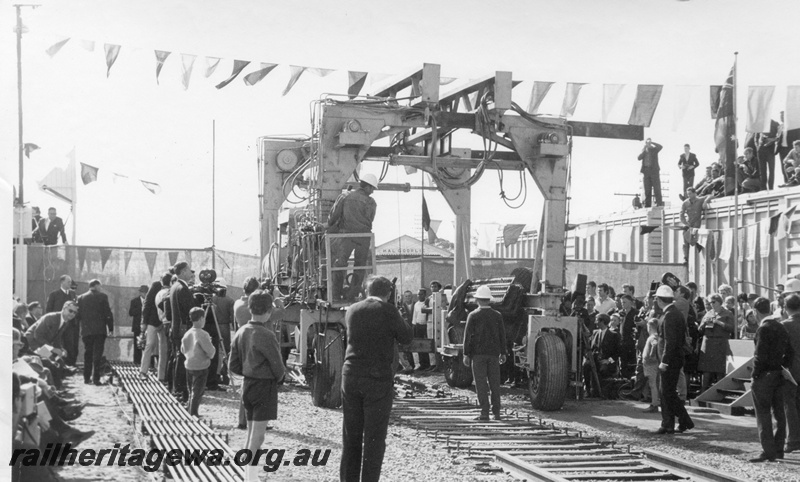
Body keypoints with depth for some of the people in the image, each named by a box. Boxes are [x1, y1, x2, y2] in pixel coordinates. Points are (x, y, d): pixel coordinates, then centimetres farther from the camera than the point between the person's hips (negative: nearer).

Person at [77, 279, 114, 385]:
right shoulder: (102, 296, -4)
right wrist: (110, 328, 1)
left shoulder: (81, 298, 5)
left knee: (87, 354, 14)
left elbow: (78, 315, 4)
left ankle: (87, 378, 16)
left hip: (86, 330, 3)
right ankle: (96, 378, -7)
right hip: (99, 330, -3)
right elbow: (108, 313, -6)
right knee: (97, 354, -2)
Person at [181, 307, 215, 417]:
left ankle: (190, 416, 23)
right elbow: (211, 353, -17)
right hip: (200, 368, -7)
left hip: (188, 366, 7)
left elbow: (183, 350, 15)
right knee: (196, 394, 0)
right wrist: (211, 346, 2)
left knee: (192, 393, 17)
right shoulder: (202, 334, -18)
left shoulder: (187, 334, 3)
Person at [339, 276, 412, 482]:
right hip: (378, 378, -4)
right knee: (374, 438, 2)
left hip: (351, 376, 4)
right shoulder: (388, 311, -9)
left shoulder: (352, 310, 4)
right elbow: (406, 338, 0)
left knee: (351, 436, 13)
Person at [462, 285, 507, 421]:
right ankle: (496, 412, 9)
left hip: (478, 354, -3)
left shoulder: (473, 316, -6)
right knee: (494, 383, 9)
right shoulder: (497, 316, 2)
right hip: (494, 353, 3)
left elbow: (468, 336, -7)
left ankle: (484, 413, -4)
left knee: (481, 384, -1)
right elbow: (502, 335, 5)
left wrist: (466, 354, -2)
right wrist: (503, 353, 12)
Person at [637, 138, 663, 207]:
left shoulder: (654, 149, 4)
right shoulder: (643, 150, 14)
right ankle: (647, 205, 3)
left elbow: (660, 146, -17)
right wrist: (643, 150, -7)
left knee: (656, 188, -7)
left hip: (654, 170, -3)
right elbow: (639, 158, 1)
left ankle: (659, 204, -10)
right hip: (646, 171, 4)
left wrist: (651, 143, -12)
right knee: (647, 189, 2)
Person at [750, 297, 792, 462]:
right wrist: (782, 367, 15)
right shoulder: (781, 327, 10)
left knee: (763, 414, -4)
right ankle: (778, 450, 19)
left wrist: (754, 374, -12)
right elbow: (789, 353, 13)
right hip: (779, 375, 8)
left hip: (764, 375, -8)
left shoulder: (764, 329, -17)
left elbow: (760, 356, -20)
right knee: (779, 413, 13)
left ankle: (768, 452, -6)